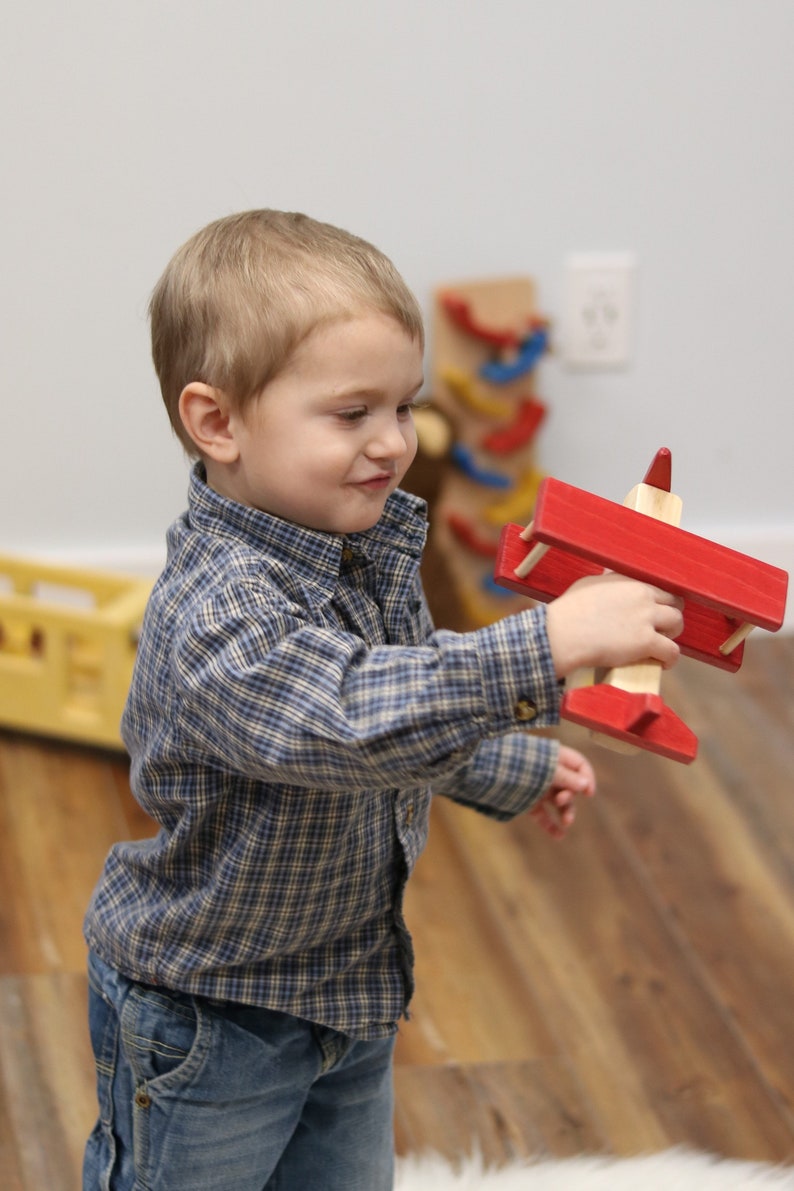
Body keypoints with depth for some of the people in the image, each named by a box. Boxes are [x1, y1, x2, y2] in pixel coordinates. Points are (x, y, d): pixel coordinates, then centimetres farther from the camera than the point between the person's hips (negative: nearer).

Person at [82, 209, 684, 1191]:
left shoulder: (368, 547, -3)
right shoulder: (220, 610, -33)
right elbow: (355, 722, -48)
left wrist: (517, 772, 24)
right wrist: (547, 646, -53)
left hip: (352, 989, 8)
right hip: (204, 1017, -8)